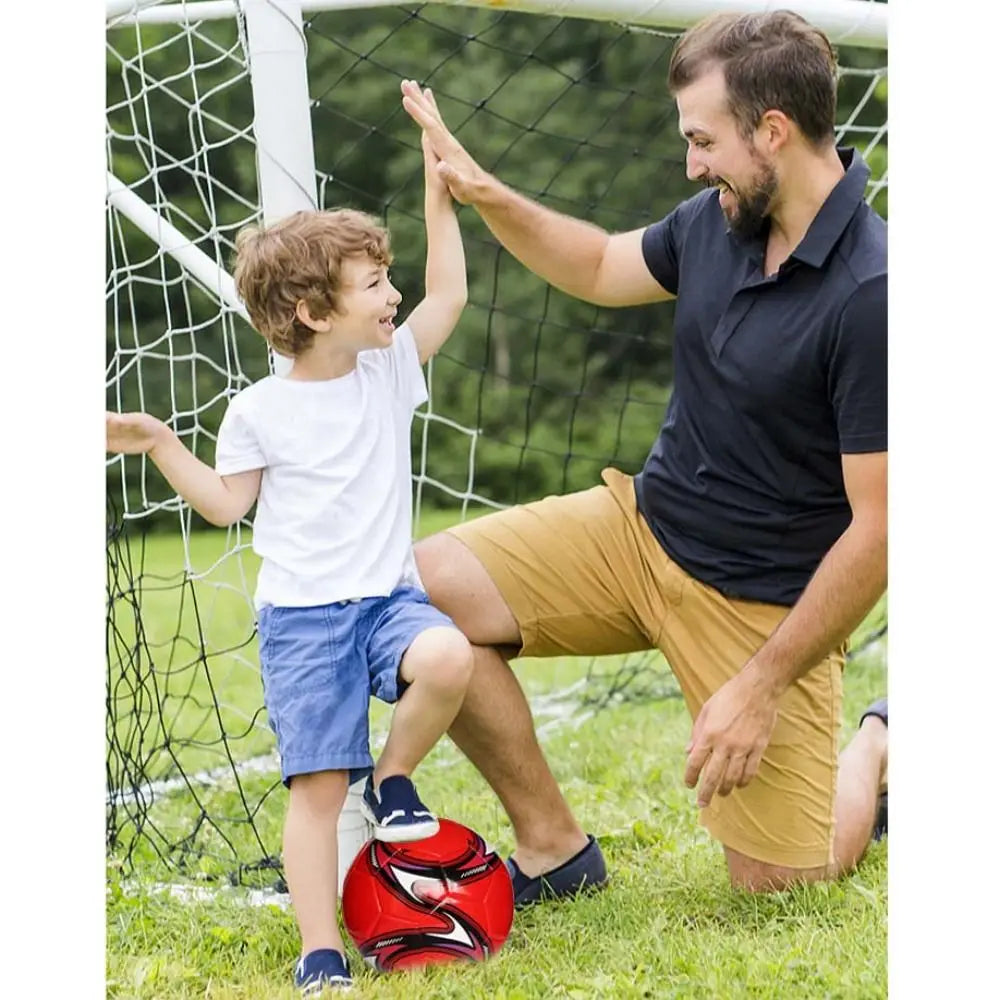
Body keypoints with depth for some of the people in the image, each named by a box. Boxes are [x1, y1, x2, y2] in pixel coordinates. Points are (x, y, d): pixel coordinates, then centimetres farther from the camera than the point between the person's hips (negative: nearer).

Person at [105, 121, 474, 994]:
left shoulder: (390, 370, 7)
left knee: (447, 660, -31)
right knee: (317, 783, -9)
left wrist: (438, 189, 0)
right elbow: (227, 502, 5)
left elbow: (449, 295, 4)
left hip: (388, 595, 3)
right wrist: (162, 446, -6)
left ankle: (393, 778, -2)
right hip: (301, 614, -3)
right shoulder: (259, 411, -2)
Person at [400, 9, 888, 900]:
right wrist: (489, 198, 2)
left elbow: (879, 527, -24)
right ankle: (554, 852, 2)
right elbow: (602, 268, 20)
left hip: (766, 603, -6)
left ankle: (881, 750, 32)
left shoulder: (870, 297, -26)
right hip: (642, 521, 6)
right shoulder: (718, 219, -3)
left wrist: (761, 686, -22)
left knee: (778, 885, -2)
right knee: (421, 589, -11)